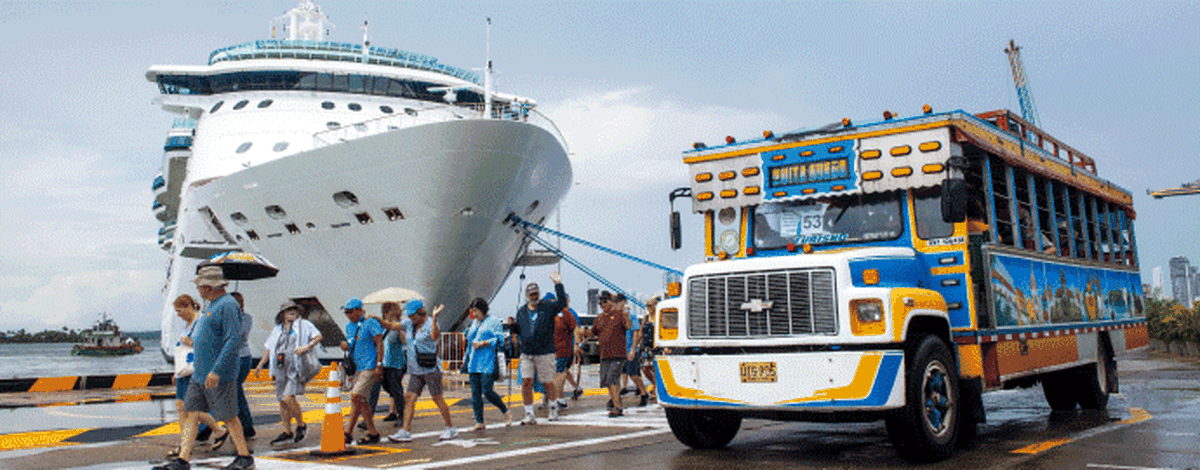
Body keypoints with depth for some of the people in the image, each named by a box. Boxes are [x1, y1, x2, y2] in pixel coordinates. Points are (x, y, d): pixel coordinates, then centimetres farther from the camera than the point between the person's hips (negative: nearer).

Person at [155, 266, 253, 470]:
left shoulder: (228, 305, -17)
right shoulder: (213, 305, 16)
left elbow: (233, 340, -24)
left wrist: (217, 371, -28)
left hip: (219, 376, -10)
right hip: (200, 374, 10)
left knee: (228, 417, -1)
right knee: (190, 413, 7)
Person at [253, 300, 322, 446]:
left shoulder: (303, 325, 5)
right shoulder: (277, 329, 19)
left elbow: (318, 336, 0)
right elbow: (269, 348, 25)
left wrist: (306, 347, -16)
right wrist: (260, 365, 17)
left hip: (296, 367, -6)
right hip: (281, 369, 6)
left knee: (288, 398, -19)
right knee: (282, 401, 7)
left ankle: (301, 426, 0)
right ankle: (287, 432, 18)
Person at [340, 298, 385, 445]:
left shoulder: (370, 323, -8)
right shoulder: (349, 327, 16)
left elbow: (379, 343, -12)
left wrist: (379, 365, -18)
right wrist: (345, 346, -2)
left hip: (370, 367, -8)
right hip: (357, 367, 8)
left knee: (356, 396, -14)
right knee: (361, 400, 7)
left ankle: (348, 433, -9)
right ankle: (372, 432, 15)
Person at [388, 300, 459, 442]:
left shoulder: (431, 324, -10)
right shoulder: (410, 325, 11)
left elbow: (435, 336, -30)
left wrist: (434, 318, -37)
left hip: (430, 369, -7)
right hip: (415, 370, 7)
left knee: (438, 399, 0)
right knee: (409, 398, -2)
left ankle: (451, 428, 13)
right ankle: (405, 432, -1)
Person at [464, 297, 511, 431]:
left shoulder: (493, 321, 0)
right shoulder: (473, 323, 21)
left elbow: (500, 340, -8)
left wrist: (483, 343, -14)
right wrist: (467, 359, 22)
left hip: (488, 364, -7)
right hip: (474, 364, 7)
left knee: (487, 391, -13)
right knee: (475, 393, 3)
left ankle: (506, 413, 8)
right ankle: (479, 422, 8)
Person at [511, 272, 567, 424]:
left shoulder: (548, 307, -1)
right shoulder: (521, 311, 12)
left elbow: (561, 302, -19)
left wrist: (558, 284, -24)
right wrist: (513, 325, 1)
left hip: (545, 353, -3)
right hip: (526, 353, 3)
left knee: (548, 383, 5)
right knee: (526, 382, -5)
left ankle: (554, 406, 32)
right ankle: (529, 415, 3)